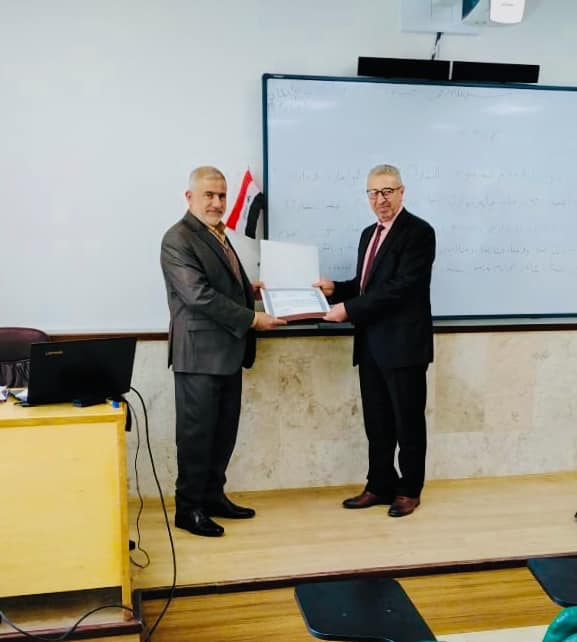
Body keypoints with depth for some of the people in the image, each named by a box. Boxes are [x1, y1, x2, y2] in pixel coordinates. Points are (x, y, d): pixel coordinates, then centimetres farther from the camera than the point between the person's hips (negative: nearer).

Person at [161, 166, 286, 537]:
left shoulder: (217, 235, 16)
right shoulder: (179, 239, -12)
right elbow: (199, 295, -21)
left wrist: (249, 289, 5)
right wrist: (251, 319, -18)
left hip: (228, 352, 9)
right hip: (200, 353, -9)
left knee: (224, 430, 15)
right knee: (197, 433, 1)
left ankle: (213, 496, 28)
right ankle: (189, 508, 13)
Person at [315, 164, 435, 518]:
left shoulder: (419, 232, -11)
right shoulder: (369, 233, 15)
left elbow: (400, 287, -21)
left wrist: (349, 309, -22)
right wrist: (336, 289, 1)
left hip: (403, 344, -8)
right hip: (371, 345, 8)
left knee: (408, 421, 6)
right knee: (376, 422, 14)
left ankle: (409, 490, 21)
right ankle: (380, 485, 27)